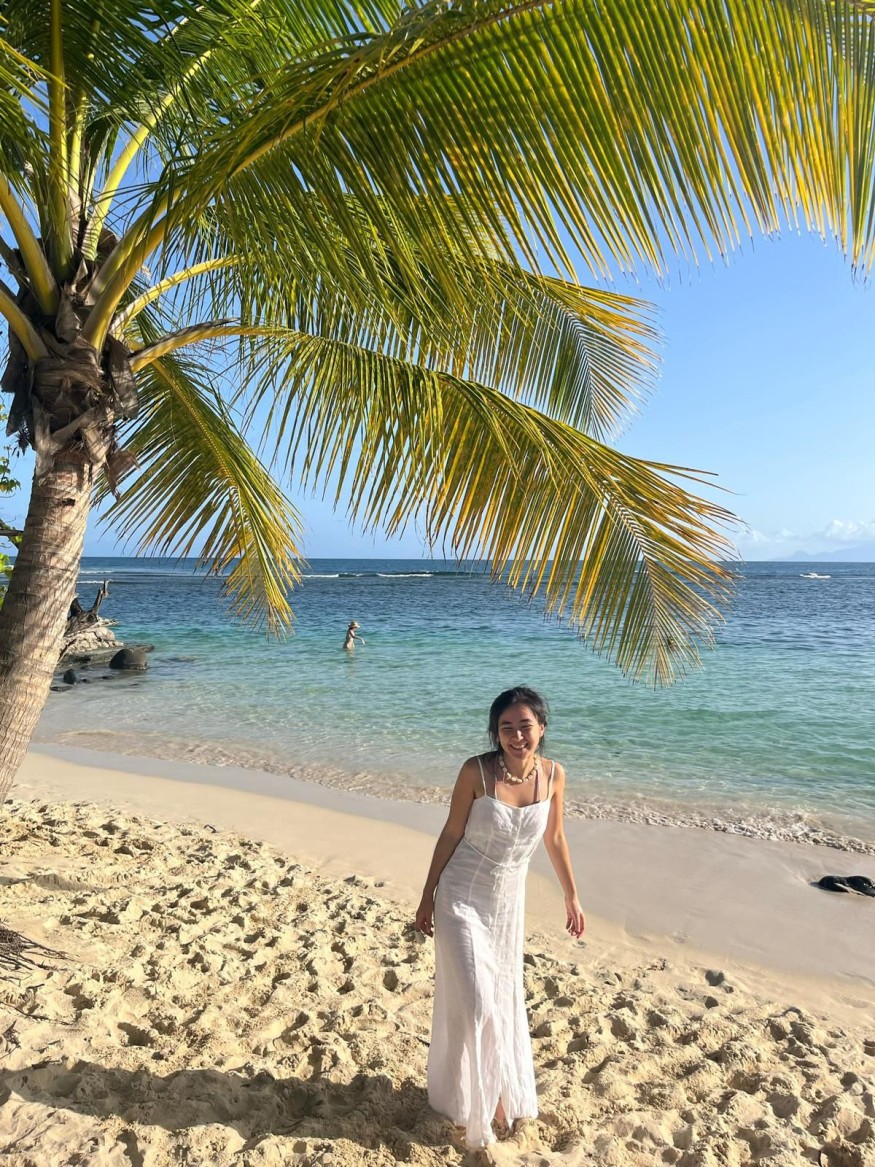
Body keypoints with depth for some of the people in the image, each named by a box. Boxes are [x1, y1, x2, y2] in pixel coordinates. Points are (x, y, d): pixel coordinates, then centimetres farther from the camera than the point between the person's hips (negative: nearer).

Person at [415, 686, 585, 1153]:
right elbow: (451, 835, -10)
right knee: (474, 1003, 3)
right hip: (462, 899, -4)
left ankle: (503, 1094, 44)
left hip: (508, 902, 4)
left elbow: (555, 840, 5)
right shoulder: (476, 771, -21)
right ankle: (474, 1104, 31)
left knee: (504, 1000, 18)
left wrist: (572, 897, 12)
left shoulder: (553, 775, -10)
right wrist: (427, 899, -4)